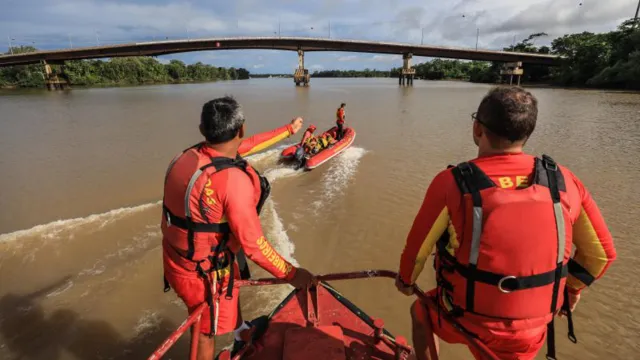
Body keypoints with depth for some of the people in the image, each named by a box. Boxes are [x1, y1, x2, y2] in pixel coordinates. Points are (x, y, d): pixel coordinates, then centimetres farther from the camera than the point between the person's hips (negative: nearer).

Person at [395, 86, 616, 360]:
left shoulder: (452, 182, -21)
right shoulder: (563, 181, -9)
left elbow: (417, 249, -11)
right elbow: (602, 253, 3)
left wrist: (406, 280, 10)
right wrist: (573, 286, 22)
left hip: (465, 319, -3)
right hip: (529, 330, 4)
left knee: (420, 311, 28)